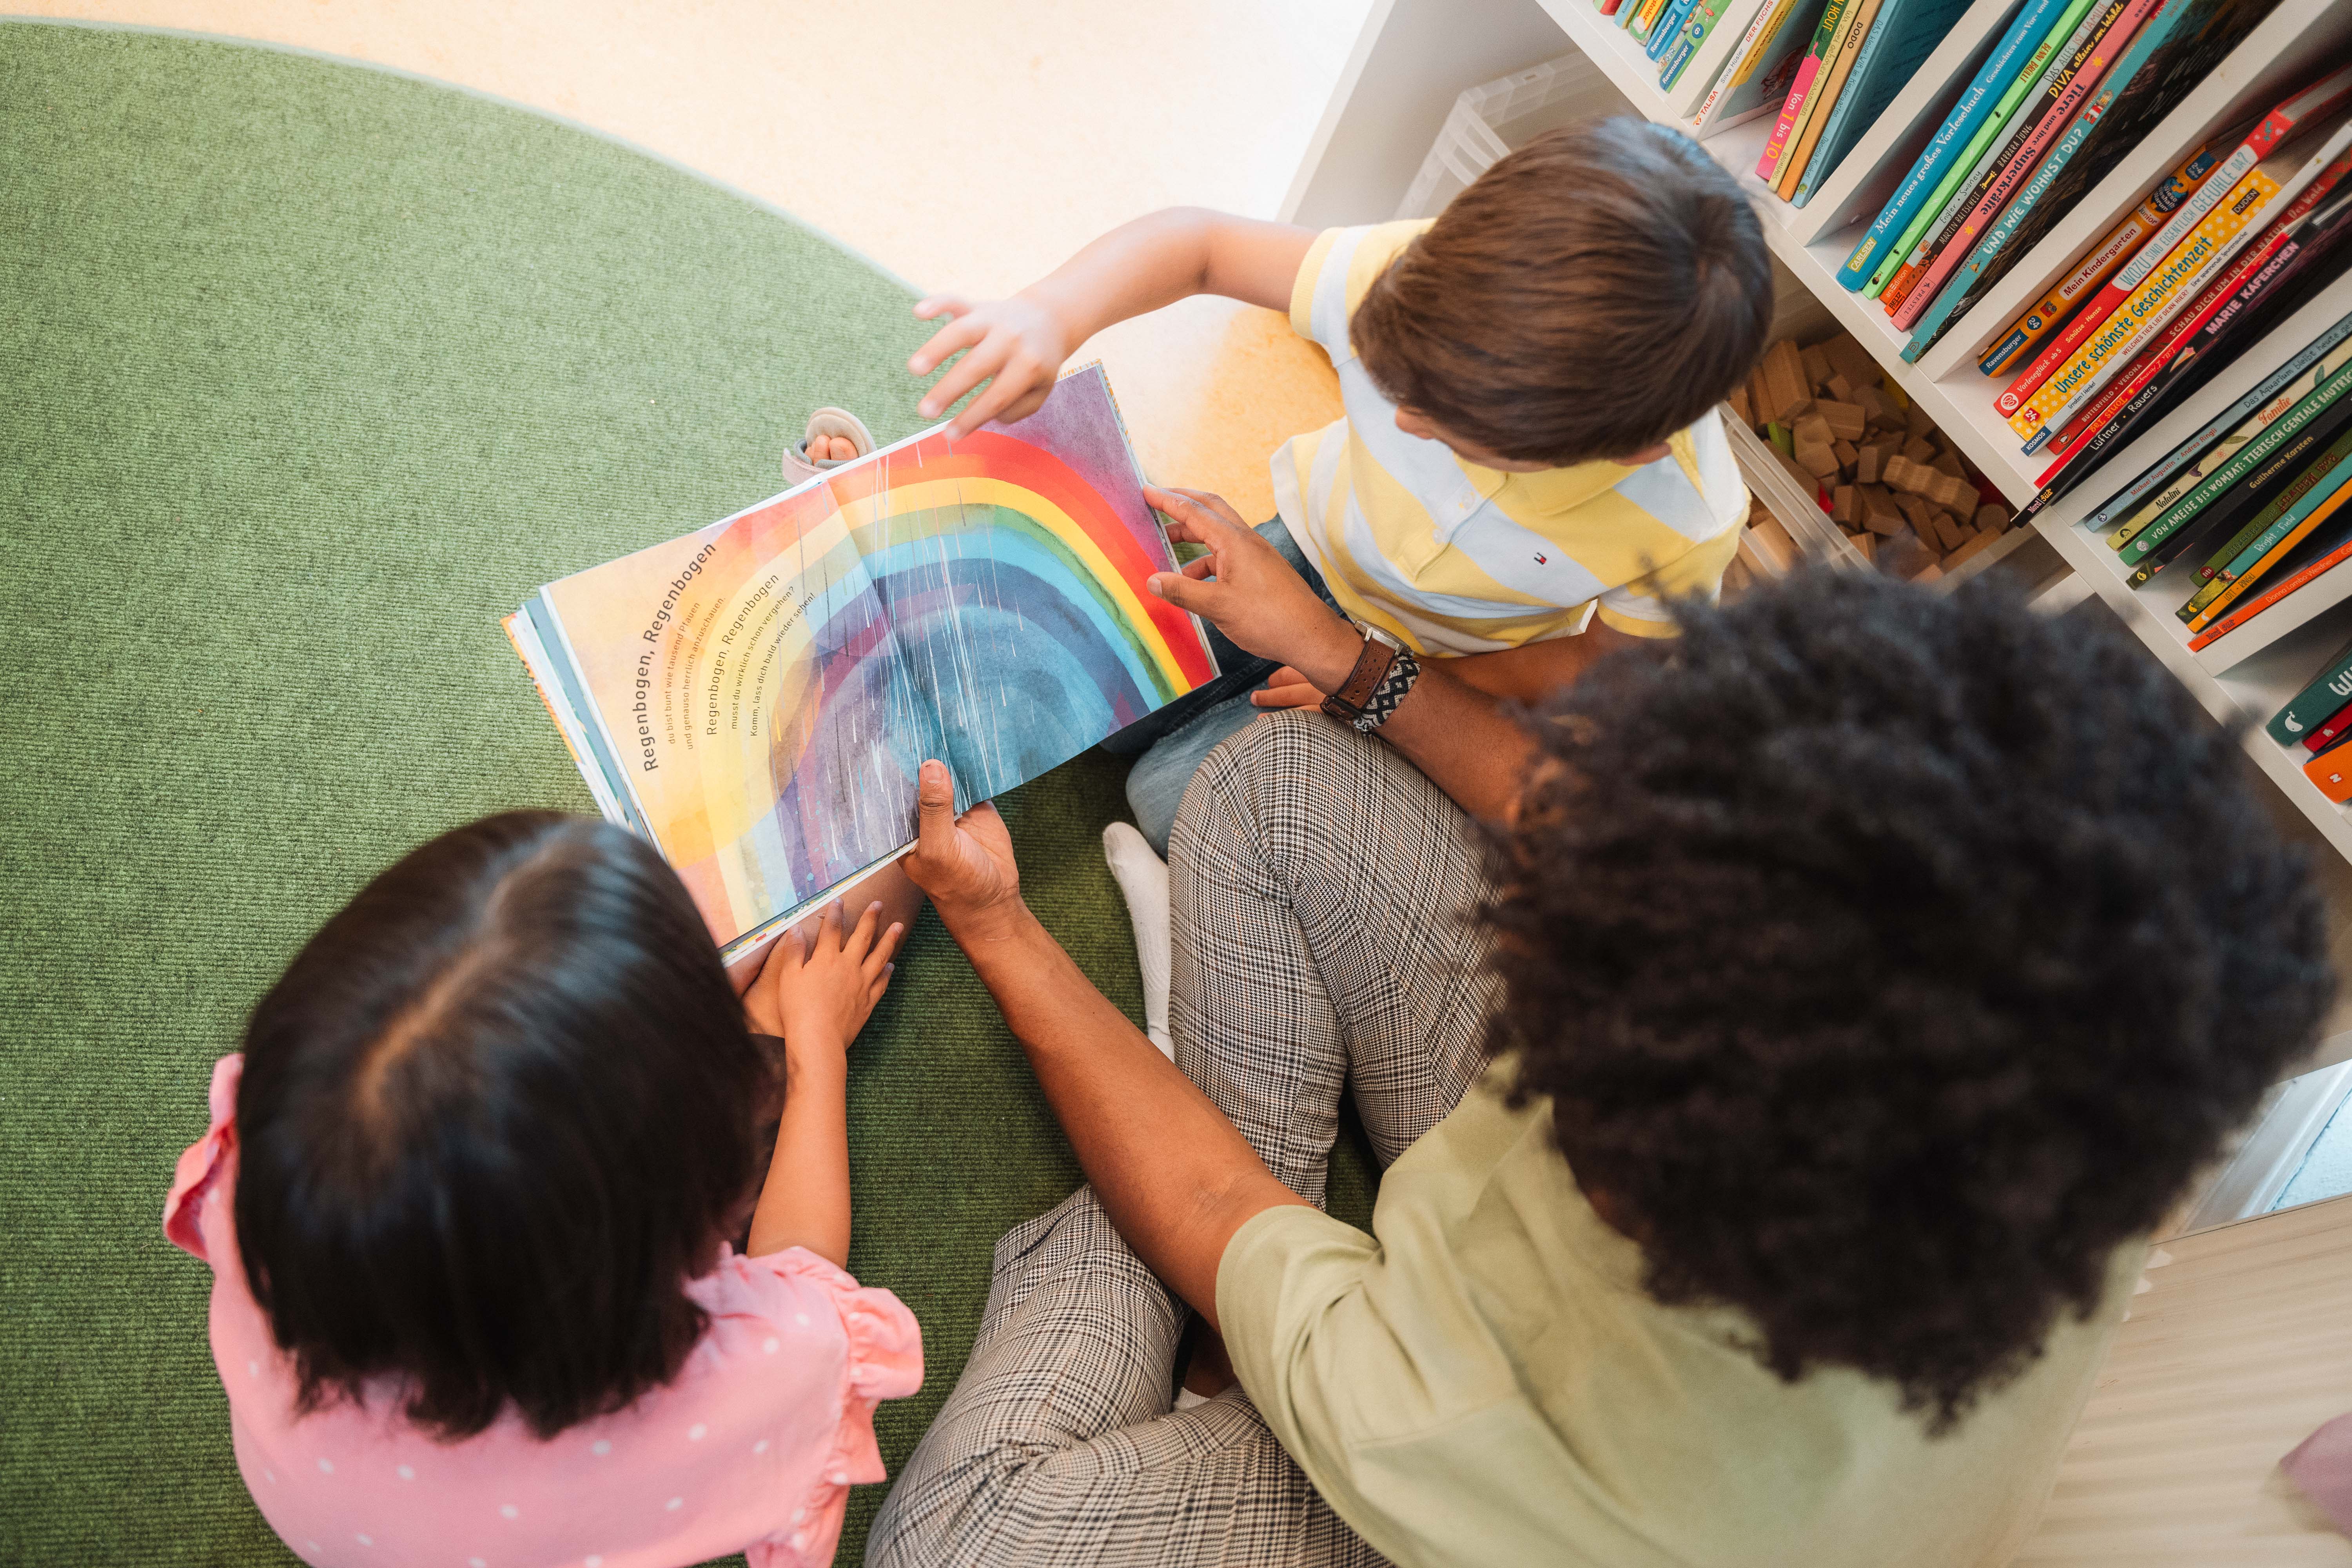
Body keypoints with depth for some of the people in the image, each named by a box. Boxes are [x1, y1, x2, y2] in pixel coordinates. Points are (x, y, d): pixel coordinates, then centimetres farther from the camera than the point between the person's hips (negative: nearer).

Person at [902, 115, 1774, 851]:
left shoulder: (1689, 522, -34)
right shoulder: (1422, 278, -33)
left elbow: (1604, 662, -14)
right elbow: (1200, 244, -22)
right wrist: (1049, 316, -42)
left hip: (1446, 666, -2)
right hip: (1315, 550, 3)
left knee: (1174, 801, -10)